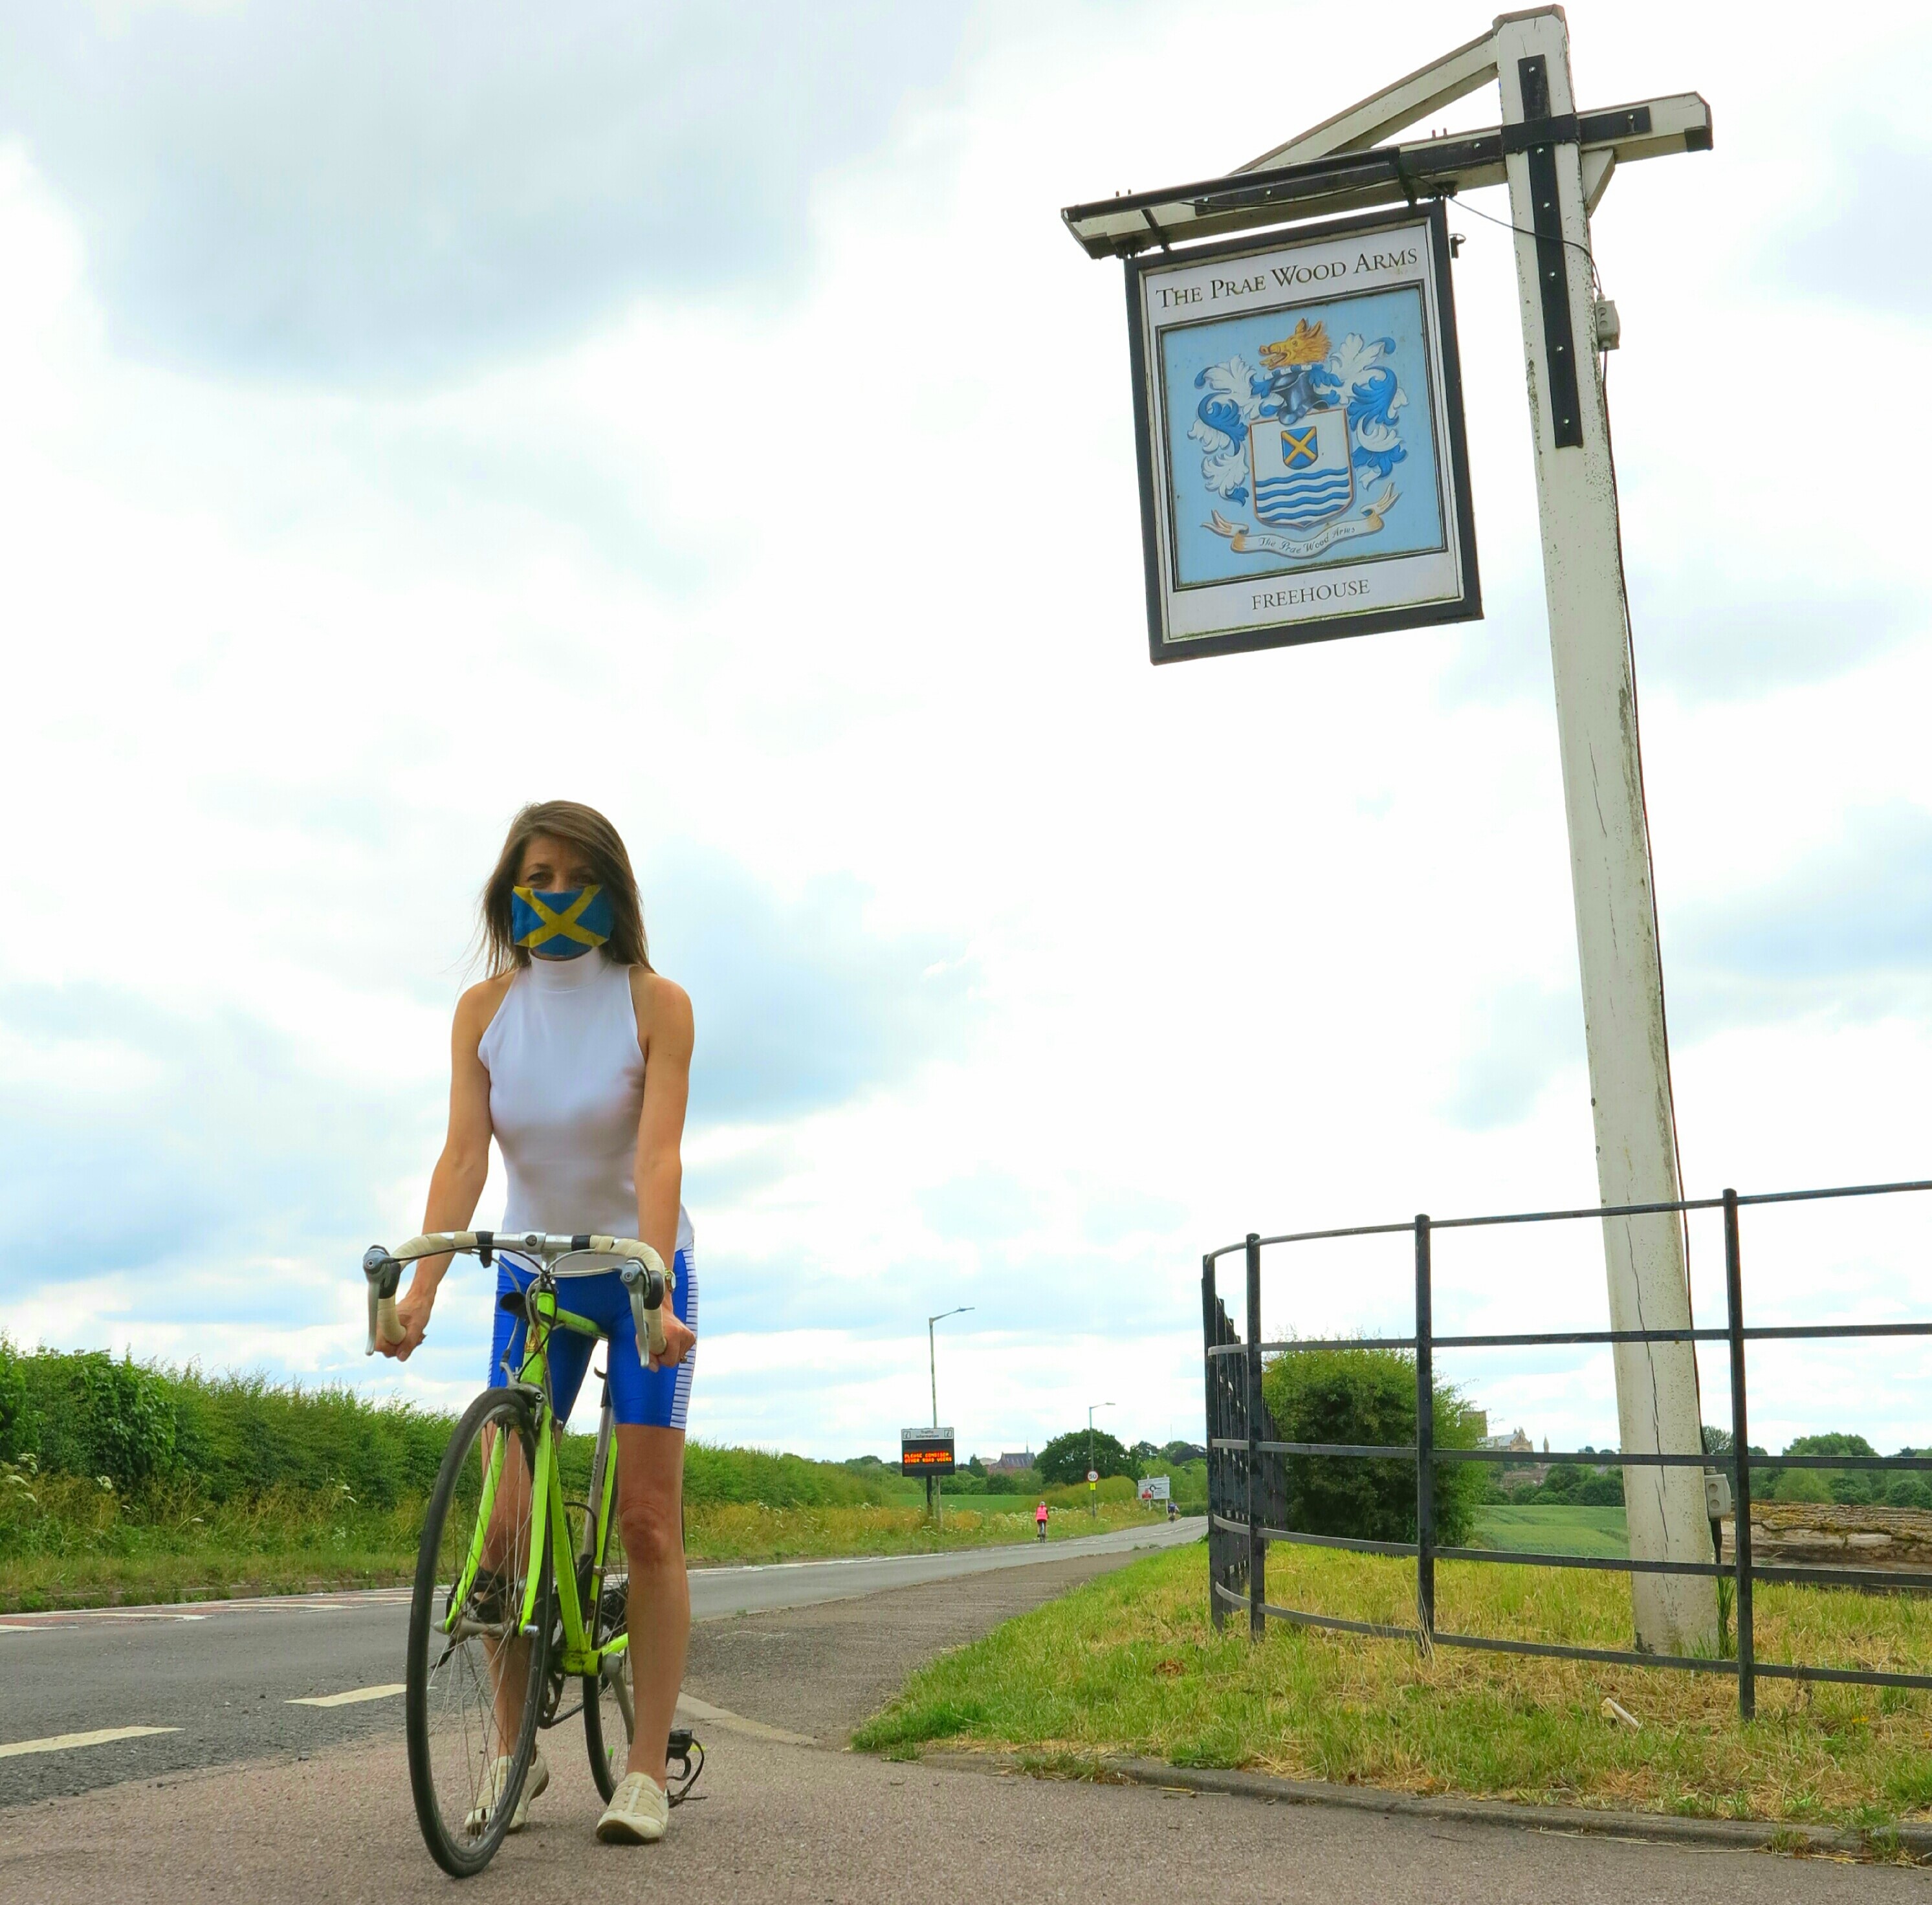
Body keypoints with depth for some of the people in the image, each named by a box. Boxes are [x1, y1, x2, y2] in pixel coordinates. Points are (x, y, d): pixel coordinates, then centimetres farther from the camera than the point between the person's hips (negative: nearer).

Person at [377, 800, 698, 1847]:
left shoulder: (656, 1004, -15)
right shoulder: (484, 1010, -7)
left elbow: (659, 1152, -25)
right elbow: (464, 1152, -16)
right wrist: (420, 1287, -29)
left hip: (643, 1269, -2)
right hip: (533, 1274, 3)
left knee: (647, 1522, -4)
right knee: (505, 1519, -4)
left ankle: (646, 1768, 3)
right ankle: (514, 1750, 13)